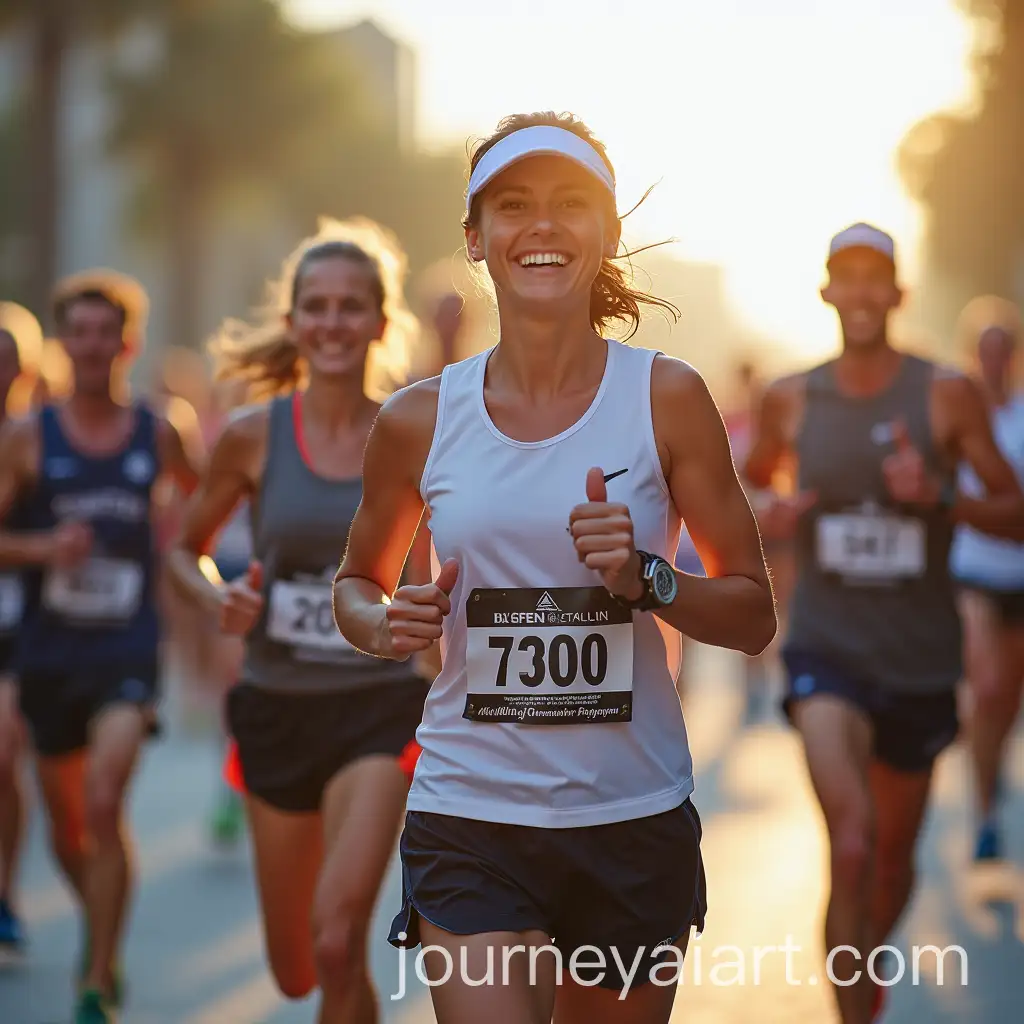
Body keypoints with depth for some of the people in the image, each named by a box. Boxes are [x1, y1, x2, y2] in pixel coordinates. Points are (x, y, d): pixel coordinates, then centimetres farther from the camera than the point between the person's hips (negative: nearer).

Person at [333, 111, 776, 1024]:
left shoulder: (666, 399, -2)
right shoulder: (419, 421, 2)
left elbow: (755, 616, 2)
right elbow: (357, 581, 18)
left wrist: (644, 579, -17)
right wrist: (384, 625, -4)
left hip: (635, 819, 1)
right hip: (468, 817, 0)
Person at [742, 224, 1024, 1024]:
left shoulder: (947, 395, -4)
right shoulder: (791, 401, 1)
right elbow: (748, 483, 19)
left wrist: (941, 496, -19)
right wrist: (764, 517, -4)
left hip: (920, 658, 1)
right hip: (827, 648, -1)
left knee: (893, 855, 16)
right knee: (851, 843, -23)